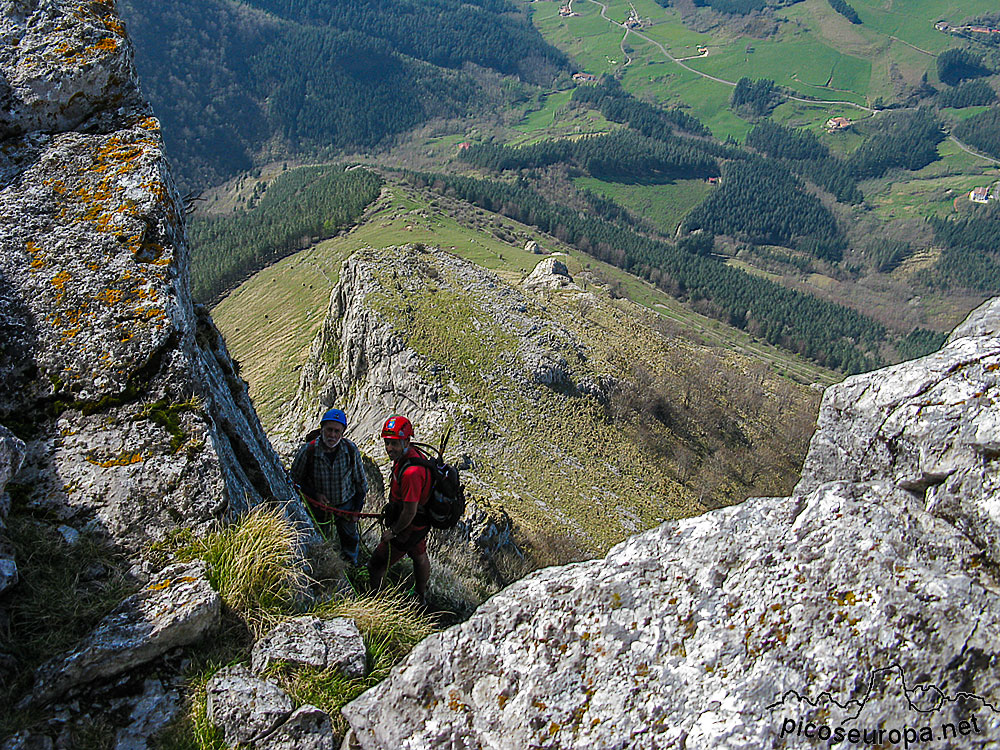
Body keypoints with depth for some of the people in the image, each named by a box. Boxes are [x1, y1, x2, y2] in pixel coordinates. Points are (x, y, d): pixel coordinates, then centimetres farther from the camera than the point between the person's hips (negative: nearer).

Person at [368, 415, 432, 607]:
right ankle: (421, 597, 55)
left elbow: (410, 512, -31)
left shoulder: (411, 472, -38)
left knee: (376, 567, 4)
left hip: (407, 527, -10)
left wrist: (392, 532, -16)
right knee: (419, 556, 31)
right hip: (422, 523, 10)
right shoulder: (413, 453, -8)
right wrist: (391, 510, 20)